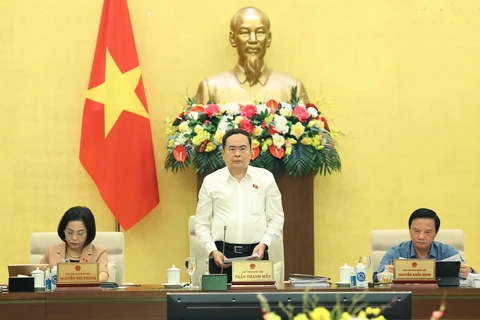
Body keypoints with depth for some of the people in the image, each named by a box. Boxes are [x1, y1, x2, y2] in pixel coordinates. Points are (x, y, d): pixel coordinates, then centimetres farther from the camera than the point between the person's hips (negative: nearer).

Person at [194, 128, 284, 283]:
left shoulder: (266, 178, 7)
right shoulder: (210, 181, 7)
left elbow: (276, 218, 7)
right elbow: (201, 223, 8)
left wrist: (263, 244, -7)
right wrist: (212, 251, -5)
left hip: (256, 254, 0)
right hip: (221, 254, 0)